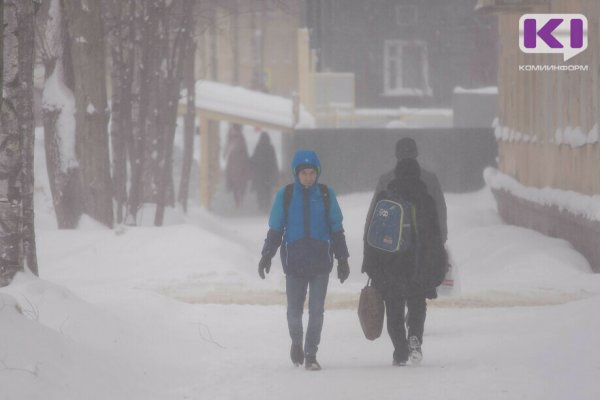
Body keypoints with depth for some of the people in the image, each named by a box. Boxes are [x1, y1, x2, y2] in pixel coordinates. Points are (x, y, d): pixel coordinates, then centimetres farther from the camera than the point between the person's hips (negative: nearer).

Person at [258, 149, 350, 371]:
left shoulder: (326, 194, 3)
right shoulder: (285, 195, 1)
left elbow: (336, 229, 11)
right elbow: (275, 229, 8)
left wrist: (342, 259, 11)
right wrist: (267, 255, 0)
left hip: (321, 260, 0)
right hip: (294, 259, 0)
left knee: (316, 310, -3)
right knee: (294, 310, 2)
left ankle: (311, 355, 5)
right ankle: (297, 342, 30)